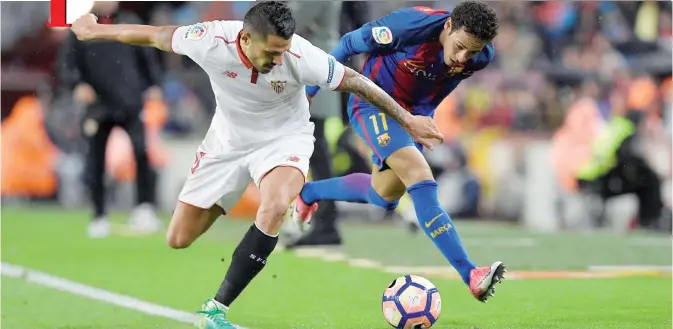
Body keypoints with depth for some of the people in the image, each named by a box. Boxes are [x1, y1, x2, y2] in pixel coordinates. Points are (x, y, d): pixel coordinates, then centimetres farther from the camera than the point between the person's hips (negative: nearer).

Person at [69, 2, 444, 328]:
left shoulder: (302, 57, -33)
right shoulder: (210, 41, -30)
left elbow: (356, 81, -17)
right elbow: (154, 35, -12)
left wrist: (408, 120, -9)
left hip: (284, 138, -2)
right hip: (228, 140, 2)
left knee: (275, 208, -35)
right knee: (179, 239, 4)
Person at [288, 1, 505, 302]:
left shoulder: (482, 57, -15)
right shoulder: (412, 25, -31)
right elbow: (350, 43, -16)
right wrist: (311, 87, -7)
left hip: (415, 112, 7)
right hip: (373, 104, -7)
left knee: (384, 196, 19)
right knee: (420, 176, -24)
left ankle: (308, 193, 45)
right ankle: (470, 275, -29)